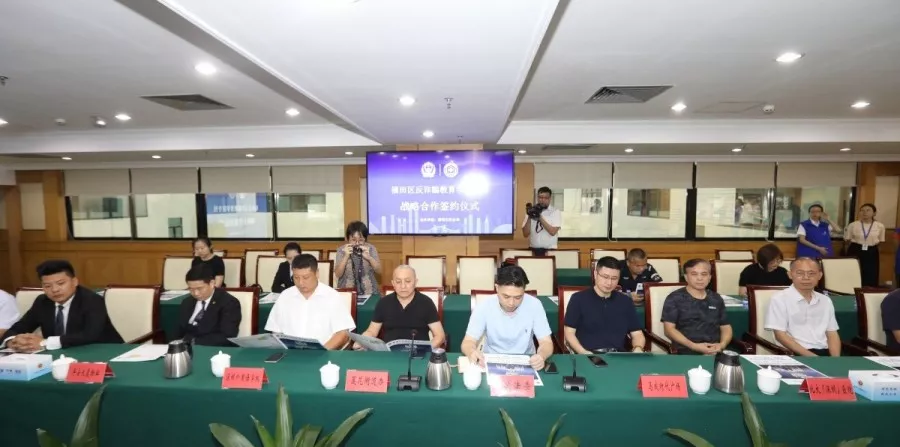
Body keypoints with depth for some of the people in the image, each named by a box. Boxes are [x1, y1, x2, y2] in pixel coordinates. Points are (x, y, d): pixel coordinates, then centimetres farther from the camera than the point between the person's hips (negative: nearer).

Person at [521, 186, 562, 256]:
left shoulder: (556, 212, 1)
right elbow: (525, 234, 0)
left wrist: (540, 218, -18)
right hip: (533, 250, 2)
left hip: (549, 250, -2)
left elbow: (553, 232, -12)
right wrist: (529, 218, -12)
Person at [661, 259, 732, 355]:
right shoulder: (674, 298, 1)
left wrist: (722, 344, -1)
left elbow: (726, 327, 20)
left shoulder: (716, 299, 18)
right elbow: (669, 329, -5)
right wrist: (694, 346, -15)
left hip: (716, 352, 5)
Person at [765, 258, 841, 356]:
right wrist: (811, 357, -15)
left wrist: (835, 359, -3)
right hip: (796, 355, -5)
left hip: (824, 352, 6)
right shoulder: (779, 299, -5)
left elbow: (832, 334, 14)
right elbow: (780, 335, -9)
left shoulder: (825, 301, 15)